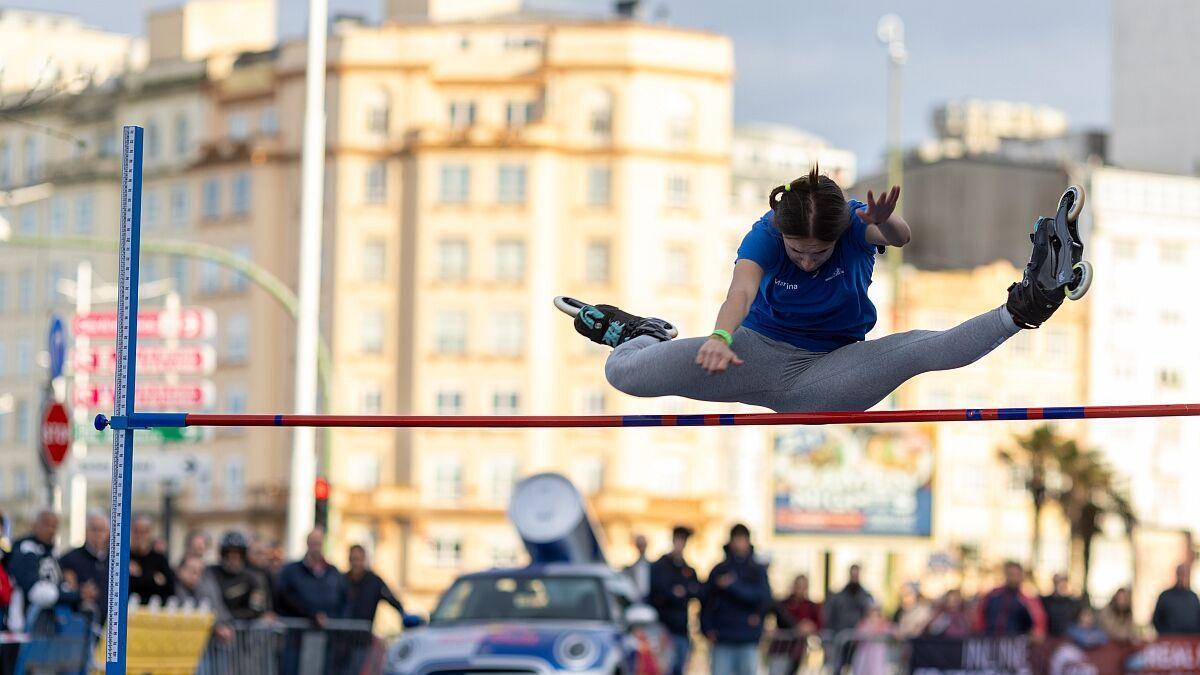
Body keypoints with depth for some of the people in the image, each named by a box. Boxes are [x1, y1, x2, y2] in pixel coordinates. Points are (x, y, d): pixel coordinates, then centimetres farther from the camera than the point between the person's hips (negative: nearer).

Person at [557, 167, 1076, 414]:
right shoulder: (767, 233, -20)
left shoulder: (854, 223, -18)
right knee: (624, 374, -13)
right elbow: (742, 291, -38)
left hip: (827, 375, -1)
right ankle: (643, 335, 22)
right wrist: (720, 338, -60)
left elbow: (900, 236, -39)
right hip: (760, 354, 1)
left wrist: (886, 225, -64)